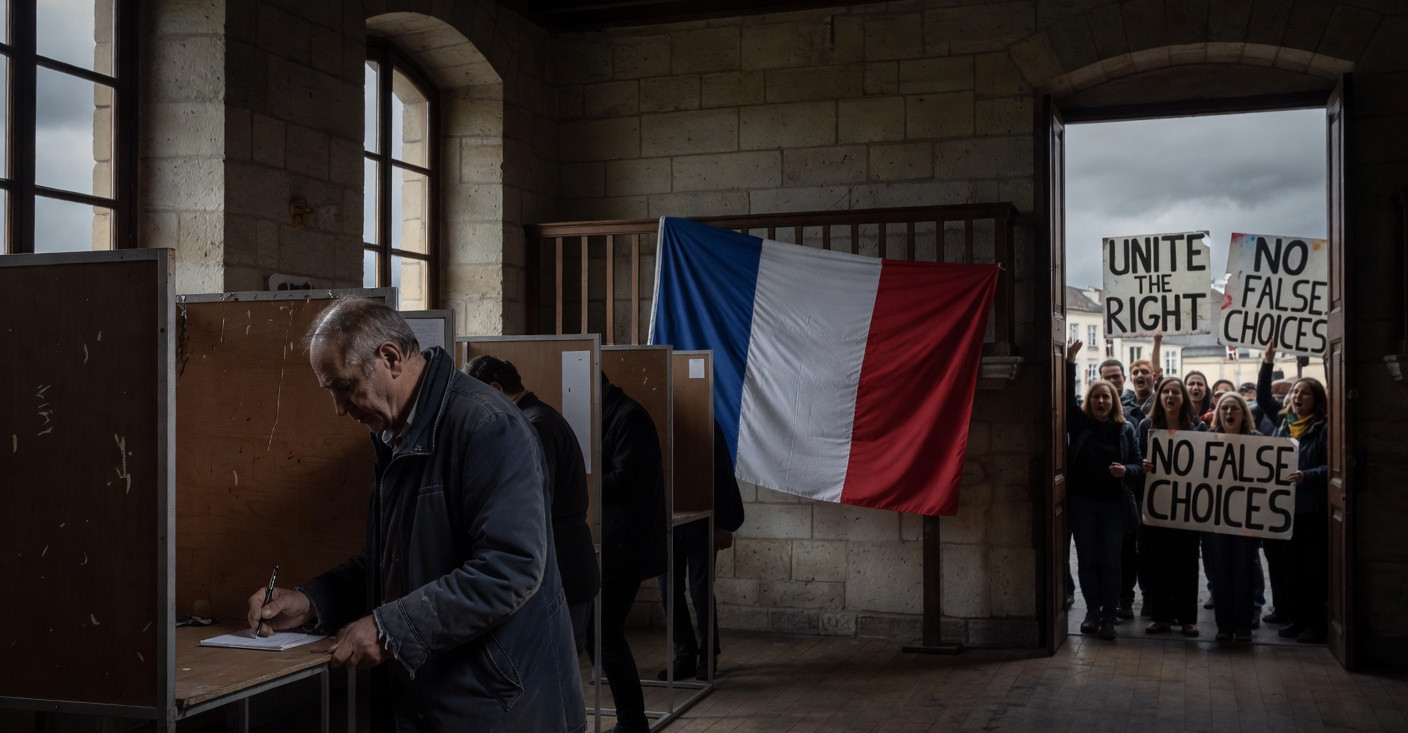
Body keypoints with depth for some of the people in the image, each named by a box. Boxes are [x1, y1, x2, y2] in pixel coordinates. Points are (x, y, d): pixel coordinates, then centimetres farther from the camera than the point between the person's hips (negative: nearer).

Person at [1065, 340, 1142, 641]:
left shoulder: (1126, 429, 3)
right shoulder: (1080, 423, 1)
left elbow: (1138, 465, 6)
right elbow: (1066, 396, -10)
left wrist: (1126, 470, -17)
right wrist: (1069, 362, -18)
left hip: (1113, 503, 0)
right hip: (1082, 501, 1)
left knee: (1110, 561, 1)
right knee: (1087, 560, 7)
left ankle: (1108, 616, 7)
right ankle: (1092, 611, 19)